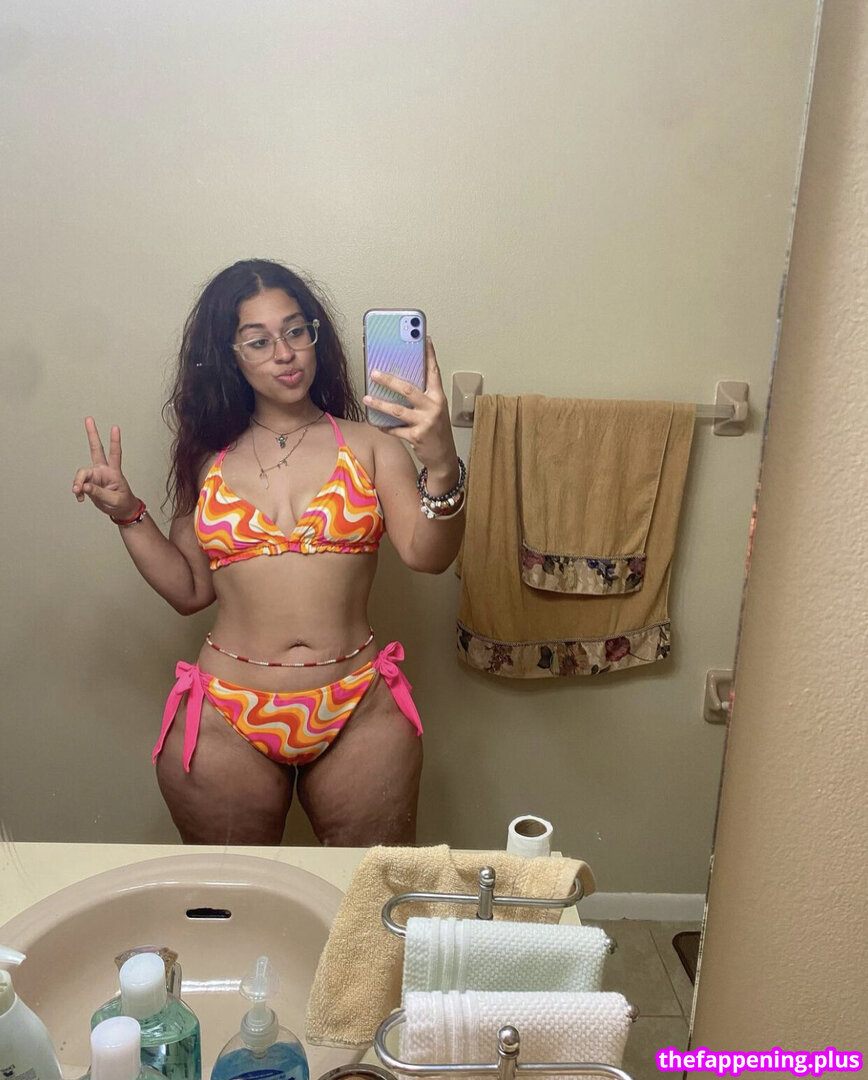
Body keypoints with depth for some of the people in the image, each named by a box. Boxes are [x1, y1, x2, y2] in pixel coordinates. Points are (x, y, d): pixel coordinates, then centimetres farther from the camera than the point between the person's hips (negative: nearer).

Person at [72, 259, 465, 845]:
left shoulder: (368, 445, 2)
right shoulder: (207, 457, 8)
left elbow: (429, 556, -11)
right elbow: (190, 590, 9)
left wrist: (441, 464, -27)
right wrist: (127, 513, 0)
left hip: (358, 719, -1)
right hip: (226, 723, 2)